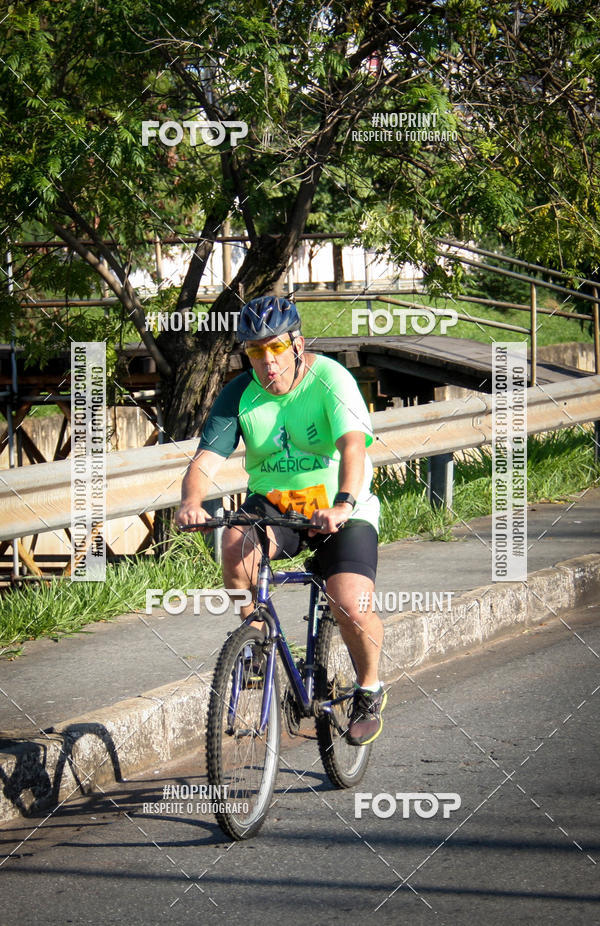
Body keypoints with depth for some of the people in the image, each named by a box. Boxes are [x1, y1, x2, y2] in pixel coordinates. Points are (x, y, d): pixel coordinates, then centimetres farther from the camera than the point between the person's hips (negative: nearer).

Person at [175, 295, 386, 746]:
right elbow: (206, 460, -14)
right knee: (237, 542, -32)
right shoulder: (240, 394, -5)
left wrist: (342, 505, -49)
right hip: (272, 502, 3)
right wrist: (191, 501, -37)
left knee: (353, 610, -23)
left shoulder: (331, 379, -15)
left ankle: (370, 689, 8)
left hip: (340, 510, -3)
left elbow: (352, 445, -30)